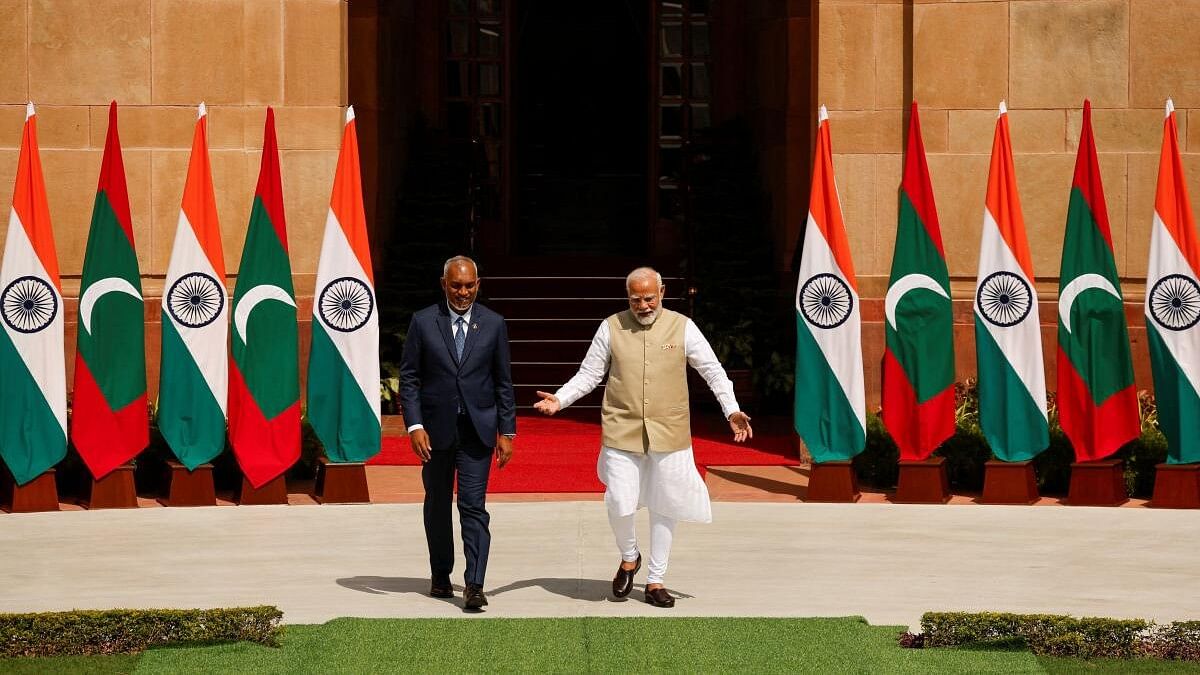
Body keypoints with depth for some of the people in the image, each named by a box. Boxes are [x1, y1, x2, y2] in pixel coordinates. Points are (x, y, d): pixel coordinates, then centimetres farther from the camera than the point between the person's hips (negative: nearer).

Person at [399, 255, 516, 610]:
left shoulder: (493, 324, 3)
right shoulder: (423, 322, 0)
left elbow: (503, 381, 6)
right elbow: (409, 377, 0)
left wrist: (506, 431, 2)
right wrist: (415, 425, -10)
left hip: (477, 429, -1)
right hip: (436, 428, 1)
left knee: (473, 506, -9)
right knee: (437, 505, 13)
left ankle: (474, 585, -12)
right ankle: (440, 575, 28)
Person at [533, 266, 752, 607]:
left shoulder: (682, 327, 1)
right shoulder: (612, 327, 2)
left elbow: (713, 371, 5)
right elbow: (588, 374, 7)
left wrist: (732, 410, -5)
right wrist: (560, 399, -8)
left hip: (669, 434, 1)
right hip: (622, 432, -1)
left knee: (664, 506, 6)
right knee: (619, 504, -8)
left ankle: (655, 581, 18)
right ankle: (629, 558, 22)